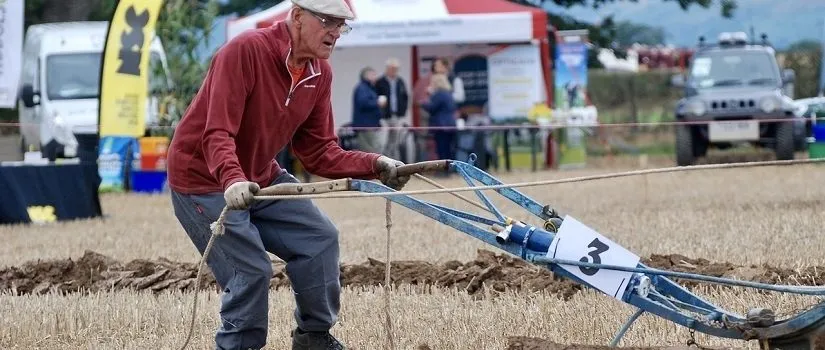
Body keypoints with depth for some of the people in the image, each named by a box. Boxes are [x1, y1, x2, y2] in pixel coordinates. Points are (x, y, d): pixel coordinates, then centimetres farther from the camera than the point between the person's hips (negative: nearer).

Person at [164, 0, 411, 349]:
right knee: (251, 270, -16)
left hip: (260, 178, 8)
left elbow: (318, 152, 0)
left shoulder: (320, 74, -3)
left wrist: (375, 165, -12)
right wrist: (233, 180, -49)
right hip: (203, 179, -8)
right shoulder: (246, 51, -26)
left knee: (319, 237, 0)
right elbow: (217, 135, -32)